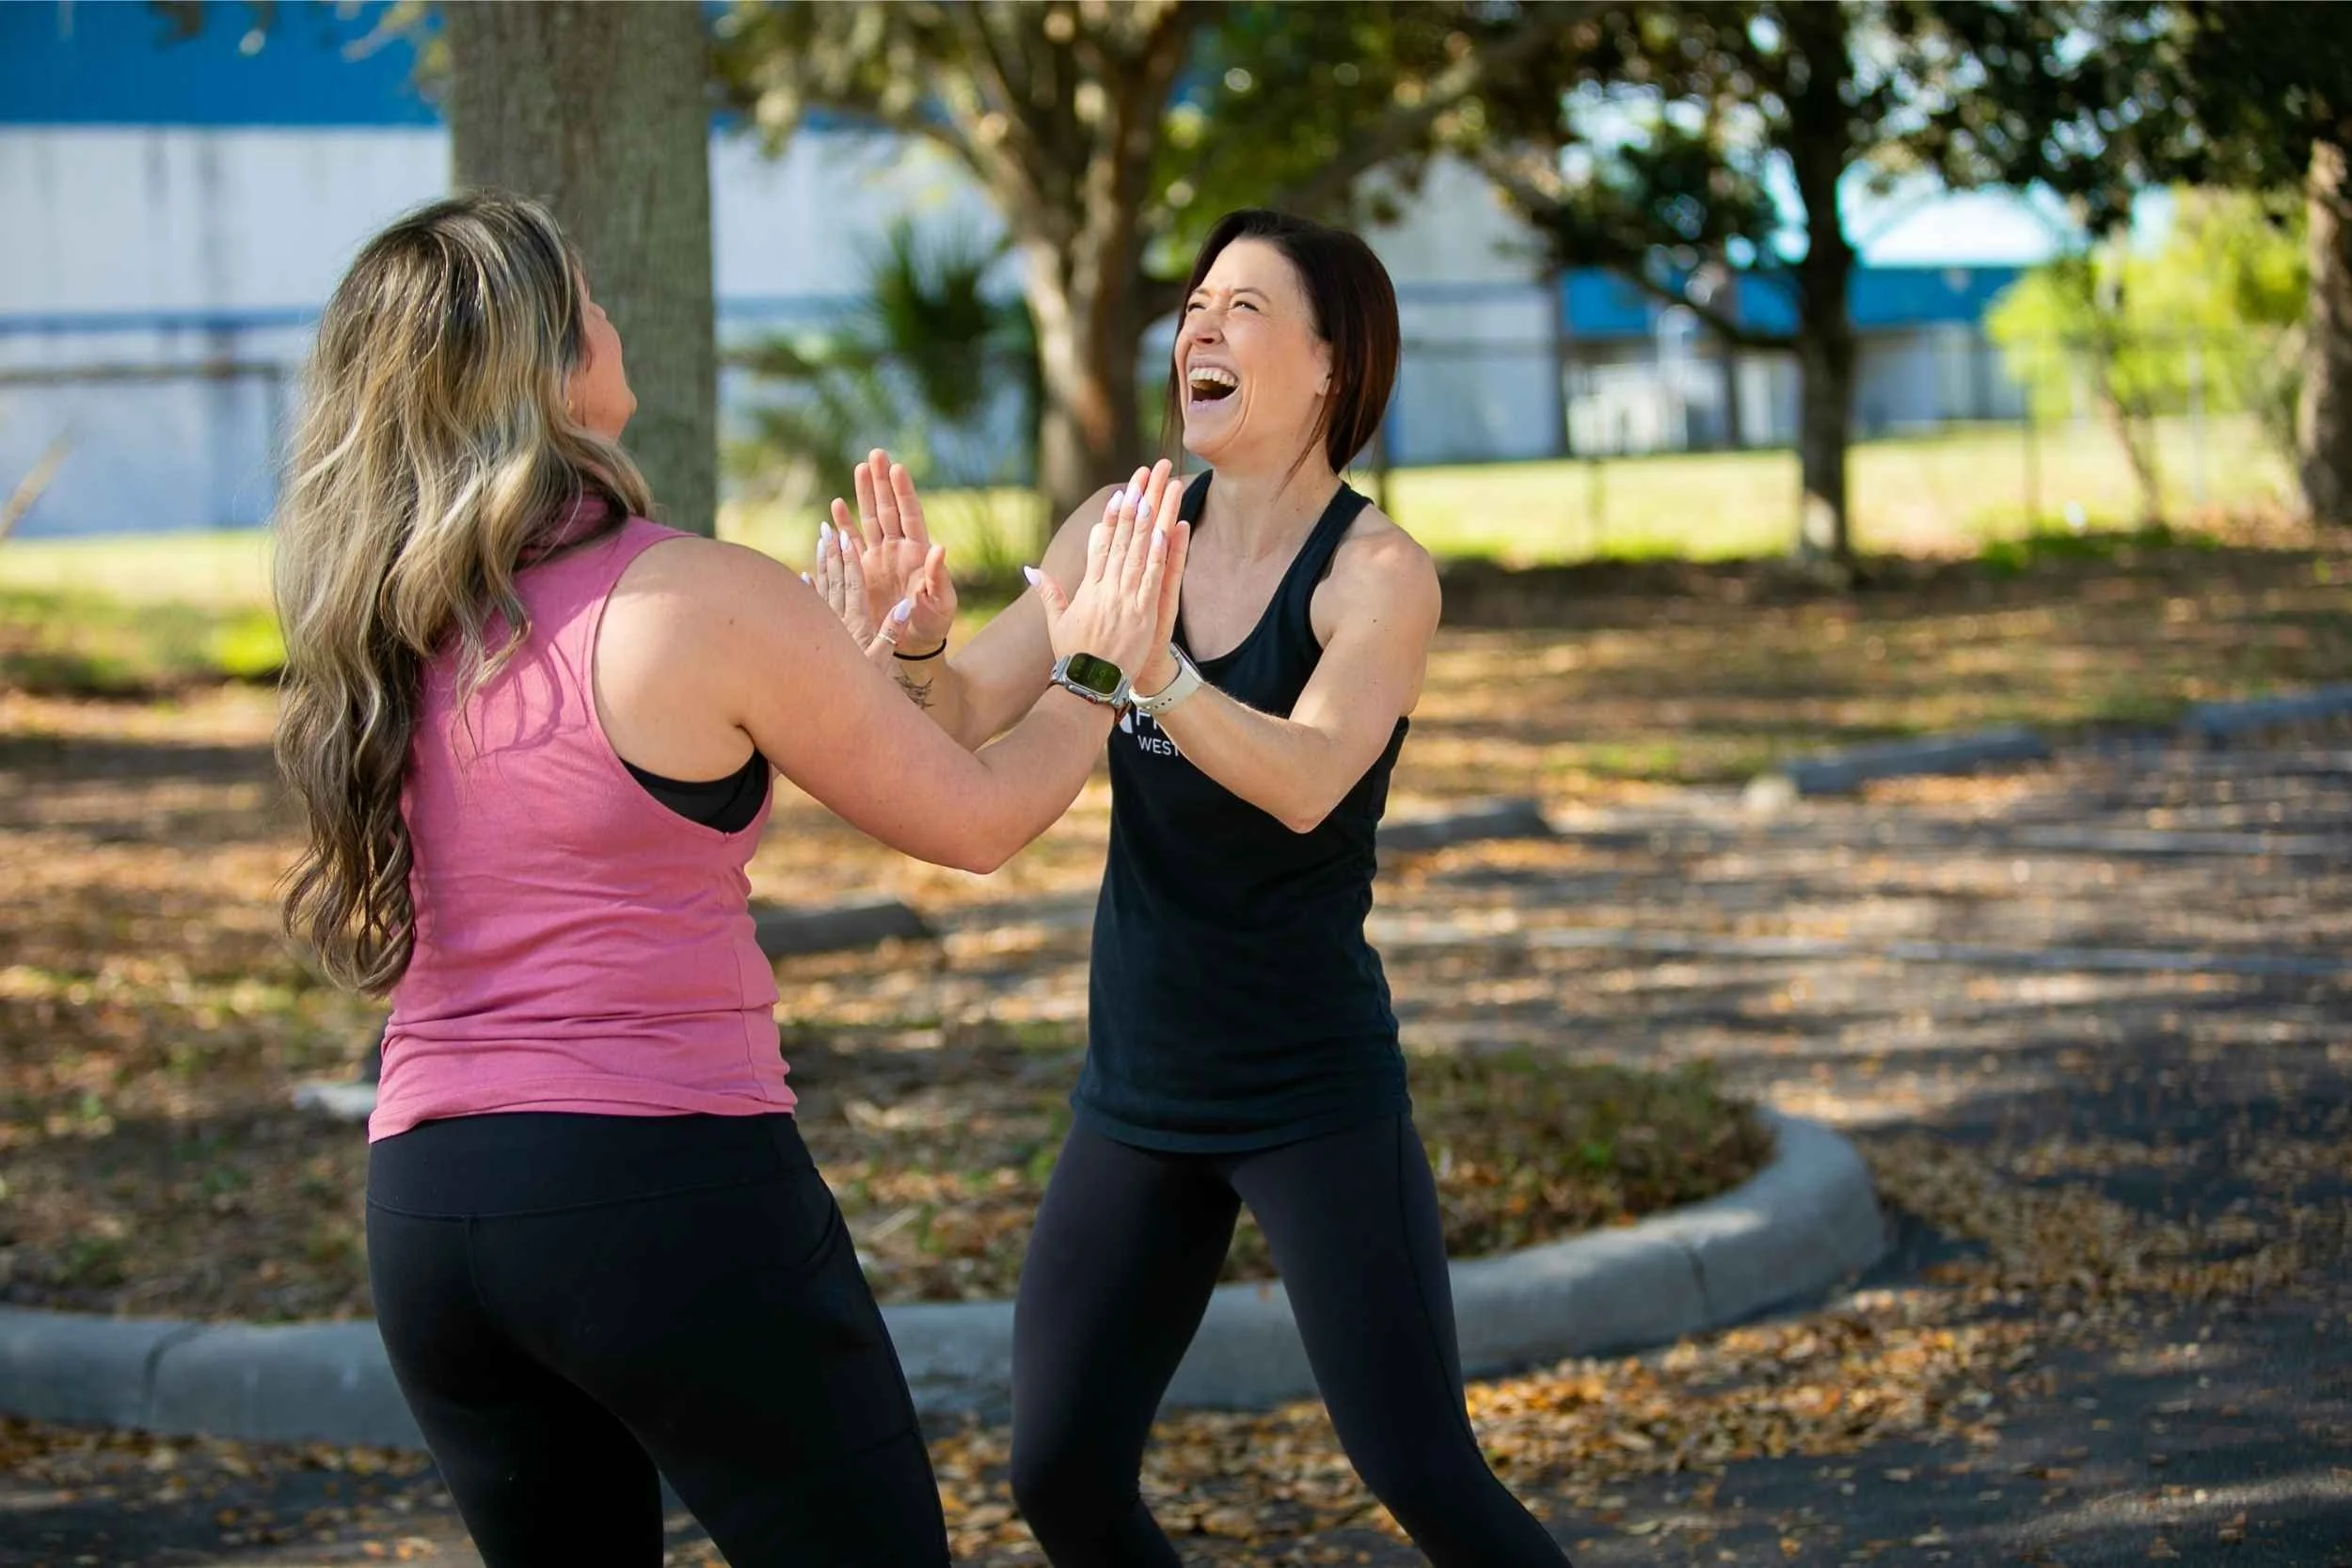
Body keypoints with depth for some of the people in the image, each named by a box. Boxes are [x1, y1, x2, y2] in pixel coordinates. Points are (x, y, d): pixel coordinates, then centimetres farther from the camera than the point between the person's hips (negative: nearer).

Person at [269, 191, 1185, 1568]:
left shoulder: (382, 629, 7)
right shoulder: (710, 601, -11)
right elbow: (976, 820, -1)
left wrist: (870, 644, 28)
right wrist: (1095, 673, 18)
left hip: (427, 1201, 6)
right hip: (668, 1188, -6)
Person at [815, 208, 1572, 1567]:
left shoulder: (1379, 572, -13)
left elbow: (1305, 780, -31)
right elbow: (963, 719, -5)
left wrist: (1148, 671, -48)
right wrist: (910, 637, -26)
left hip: (1316, 1092, -5)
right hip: (1140, 1090, 5)